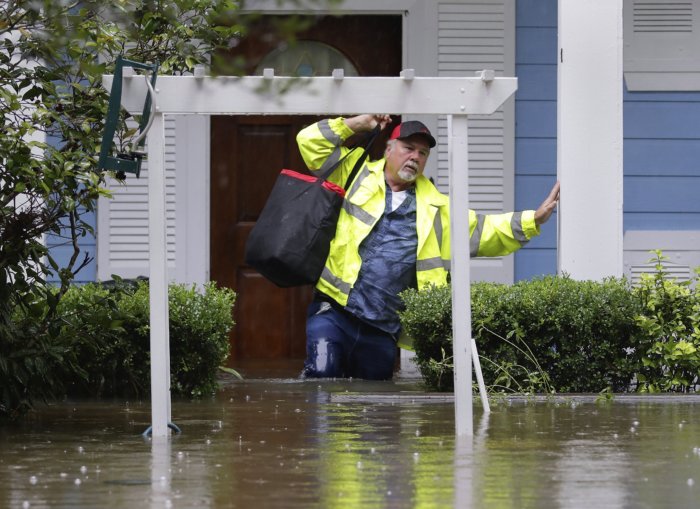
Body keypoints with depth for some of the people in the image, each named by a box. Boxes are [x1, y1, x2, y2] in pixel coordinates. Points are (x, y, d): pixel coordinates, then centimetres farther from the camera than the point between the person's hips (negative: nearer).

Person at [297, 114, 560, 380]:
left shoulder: (436, 208, 17)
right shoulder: (355, 175, 9)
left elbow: (483, 231, 15)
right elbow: (311, 142, 6)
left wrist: (534, 219, 4)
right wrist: (358, 124, 0)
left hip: (382, 329, 4)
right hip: (334, 310, -4)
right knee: (322, 376, -23)